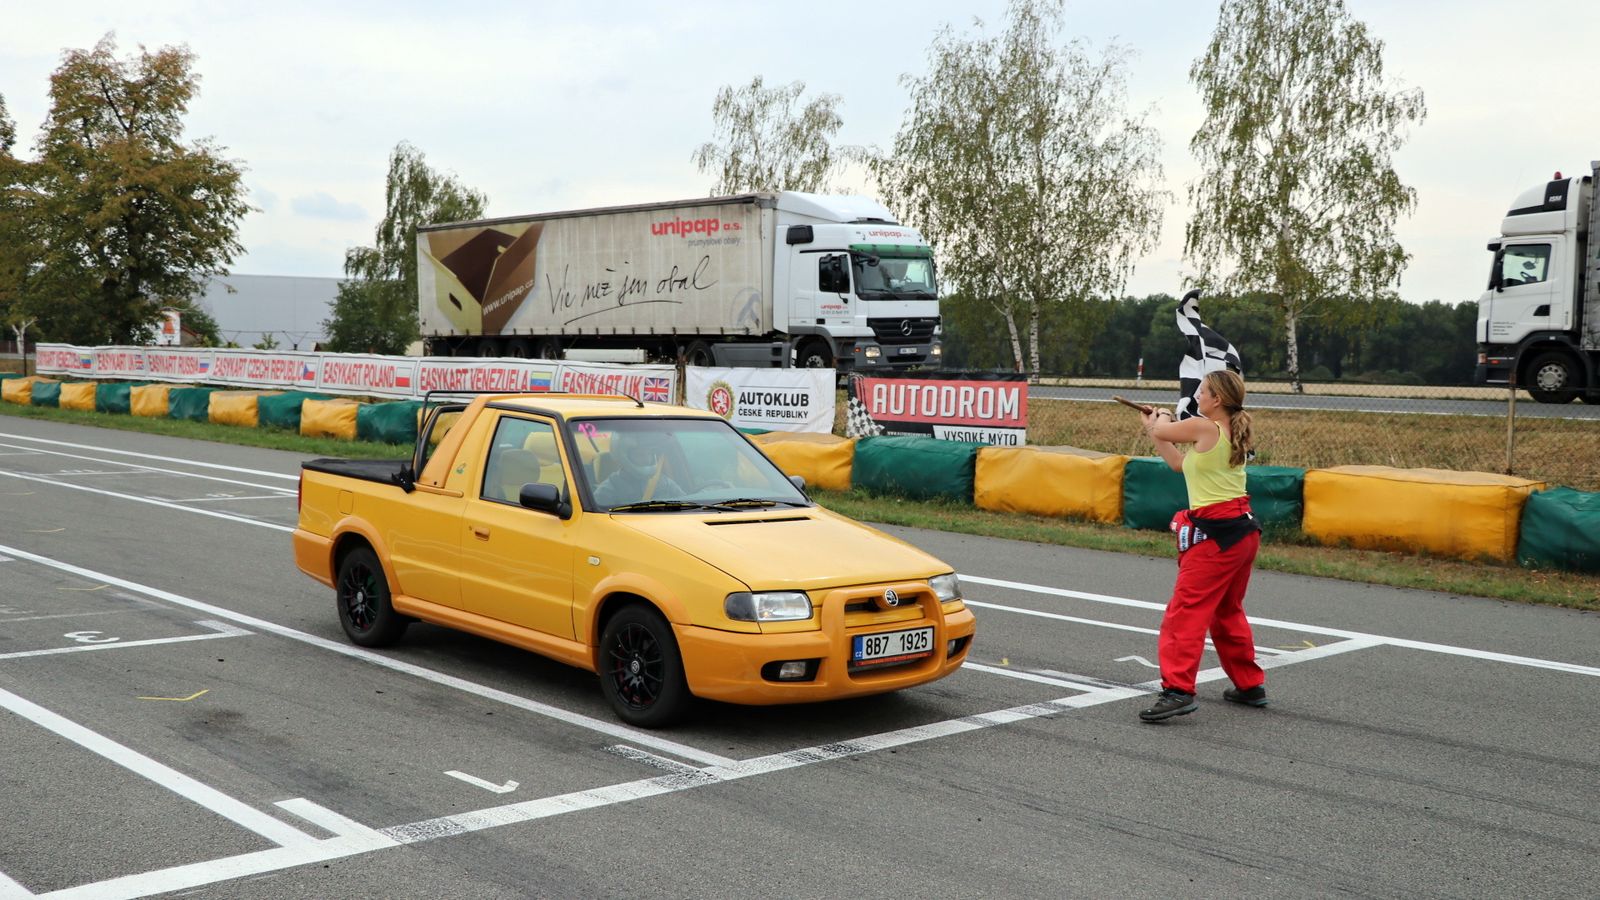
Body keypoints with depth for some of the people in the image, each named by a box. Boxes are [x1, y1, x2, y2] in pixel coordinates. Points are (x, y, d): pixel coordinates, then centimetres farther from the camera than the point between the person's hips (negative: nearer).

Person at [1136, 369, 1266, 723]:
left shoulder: (1203, 427, -14)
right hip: (1243, 530, 10)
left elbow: (1161, 431, 2)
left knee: (1186, 610, -11)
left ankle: (1178, 689, -18)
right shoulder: (1232, 434, 13)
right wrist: (1155, 431, 23)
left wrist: (1161, 421, 24)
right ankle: (1250, 684, 31)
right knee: (1227, 611, 22)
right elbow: (1180, 463, 19)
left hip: (1215, 534, -10)